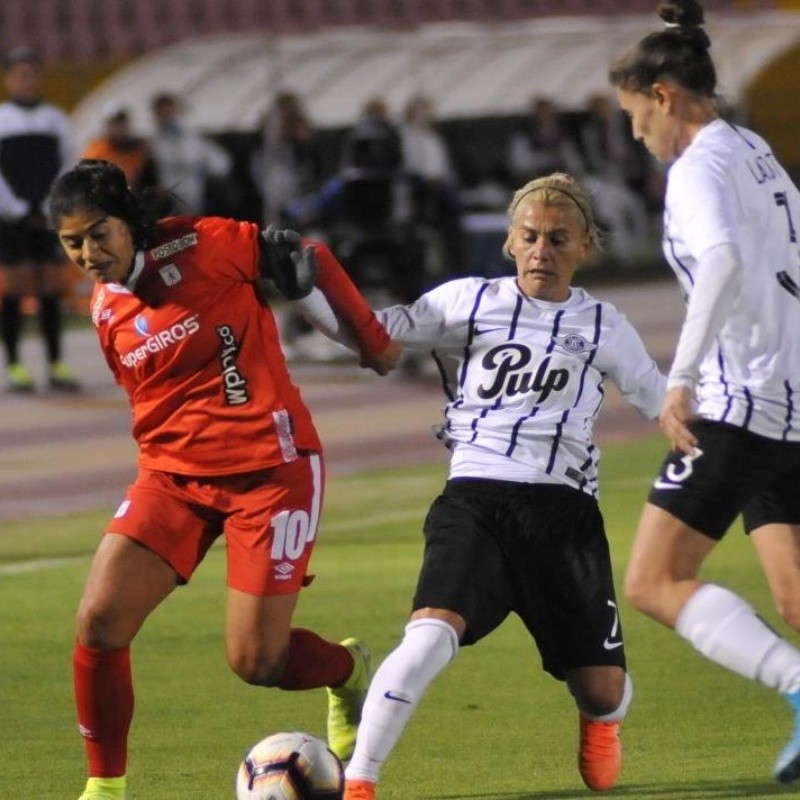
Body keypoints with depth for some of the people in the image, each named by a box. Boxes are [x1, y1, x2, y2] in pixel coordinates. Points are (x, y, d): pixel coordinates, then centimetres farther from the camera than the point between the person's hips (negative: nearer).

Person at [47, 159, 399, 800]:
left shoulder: (205, 245, -12)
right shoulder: (105, 310, 6)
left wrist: (373, 339, 5)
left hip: (270, 469, -5)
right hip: (173, 476, 5)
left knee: (255, 661, -5)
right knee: (99, 621, -13)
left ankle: (349, 670, 30)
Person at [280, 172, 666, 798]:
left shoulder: (602, 326, 11)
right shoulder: (469, 301, 8)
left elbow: (661, 401, 21)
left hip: (563, 508, 1)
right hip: (474, 497, -1)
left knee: (601, 690, 0)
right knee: (433, 633, -29)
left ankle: (601, 724, 40)